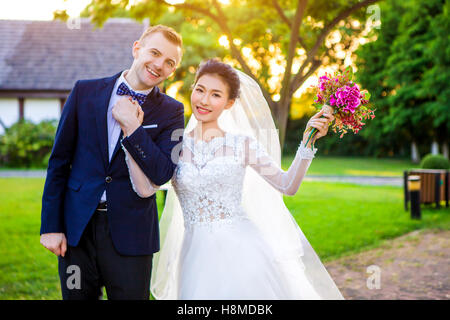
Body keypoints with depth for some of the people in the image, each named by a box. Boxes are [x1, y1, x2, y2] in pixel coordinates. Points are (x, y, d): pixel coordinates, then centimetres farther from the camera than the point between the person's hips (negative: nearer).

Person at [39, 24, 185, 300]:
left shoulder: (171, 112, 1)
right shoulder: (85, 92, 3)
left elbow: (162, 174, -10)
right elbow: (59, 161, 3)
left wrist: (132, 127, -17)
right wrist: (51, 225, 1)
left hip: (130, 235, -1)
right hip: (76, 229, 1)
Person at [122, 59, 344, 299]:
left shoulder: (242, 143, 2)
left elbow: (287, 185, 1)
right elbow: (145, 189, -10)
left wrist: (308, 141, -9)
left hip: (243, 250, 0)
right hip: (198, 255, 1)